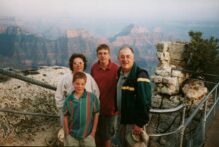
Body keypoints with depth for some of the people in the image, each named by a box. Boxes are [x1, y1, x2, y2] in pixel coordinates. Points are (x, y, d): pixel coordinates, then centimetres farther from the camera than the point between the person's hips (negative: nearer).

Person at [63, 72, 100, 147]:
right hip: (72, 136, 1)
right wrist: (67, 135, 1)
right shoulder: (68, 99, -6)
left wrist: (93, 132, -3)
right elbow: (66, 117, 1)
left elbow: (96, 115, -3)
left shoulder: (92, 97, -10)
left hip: (88, 135, -1)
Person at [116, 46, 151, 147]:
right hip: (122, 119, 8)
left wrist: (140, 123, -22)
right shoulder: (120, 72, 3)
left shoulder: (140, 76, -22)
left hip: (134, 122, -7)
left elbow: (144, 102, -24)